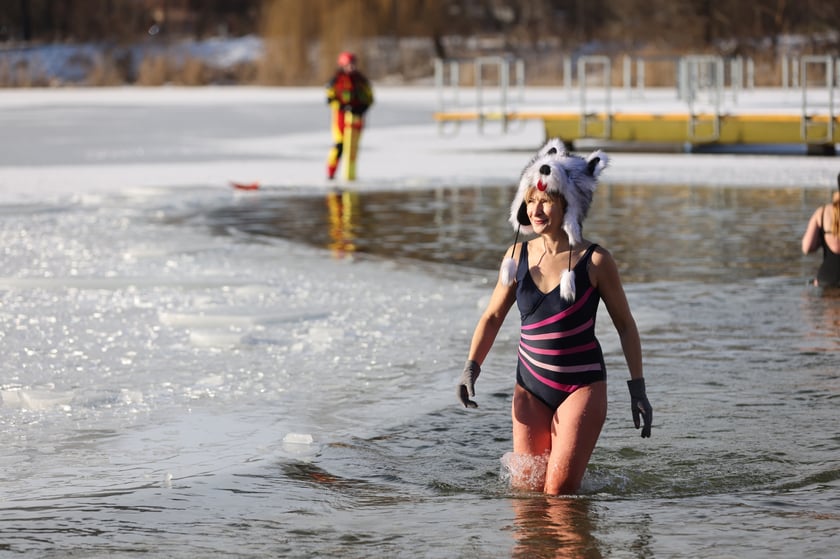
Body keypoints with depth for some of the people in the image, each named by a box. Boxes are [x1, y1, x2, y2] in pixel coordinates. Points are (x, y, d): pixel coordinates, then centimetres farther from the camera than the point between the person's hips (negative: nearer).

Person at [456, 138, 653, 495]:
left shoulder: (594, 262, -9)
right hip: (530, 387, 4)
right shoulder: (517, 257, 1)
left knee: (559, 491, -10)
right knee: (525, 488, 2)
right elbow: (493, 316, 12)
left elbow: (625, 325, 0)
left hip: (582, 386, -4)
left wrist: (637, 388, -2)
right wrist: (472, 367, -1)